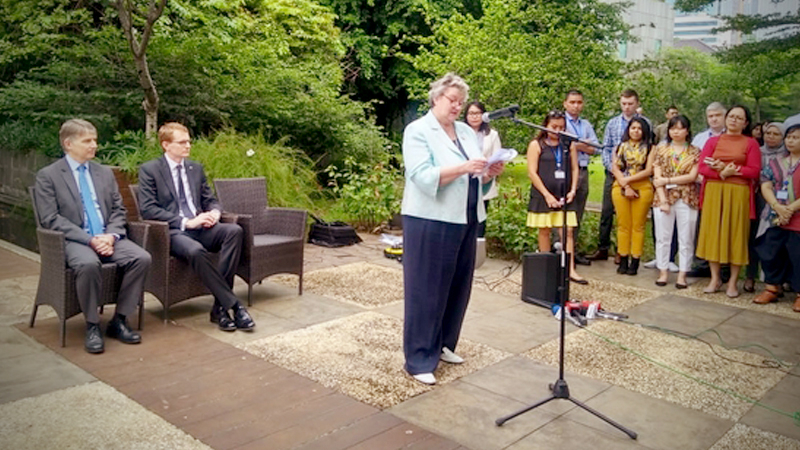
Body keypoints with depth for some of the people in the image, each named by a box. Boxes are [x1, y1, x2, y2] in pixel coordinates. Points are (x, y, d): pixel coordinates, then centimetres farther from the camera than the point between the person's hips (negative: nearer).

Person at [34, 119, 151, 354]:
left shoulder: (105, 173, 18)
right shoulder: (47, 176, 3)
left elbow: (118, 210, 14)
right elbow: (51, 219, -6)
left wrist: (111, 235, -7)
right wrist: (89, 239, -18)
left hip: (107, 238, 5)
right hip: (74, 240, -4)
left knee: (142, 258, -23)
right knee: (88, 264, -37)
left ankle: (119, 321, -10)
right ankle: (92, 326, -18)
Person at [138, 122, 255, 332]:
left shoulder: (196, 168, 20)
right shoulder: (149, 170, 3)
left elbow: (210, 200, 22)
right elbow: (147, 209, -8)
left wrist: (214, 213, -4)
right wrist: (186, 222, -18)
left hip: (201, 228, 5)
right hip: (173, 232, -5)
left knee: (234, 230, -26)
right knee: (196, 251, -38)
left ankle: (220, 307, -26)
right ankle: (234, 305, -27)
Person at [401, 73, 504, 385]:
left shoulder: (467, 132, 15)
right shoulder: (417, 131, -5)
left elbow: (476, 180, 15)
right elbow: (424, 177, -18)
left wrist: (489, 173, -6)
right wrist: (463, 168, -27)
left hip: (465, 221, 7)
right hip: (430, 222, -7)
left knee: (458, 287, 12)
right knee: (426, 290, -1)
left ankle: (443, 345, 29)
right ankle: (419, 360, 7)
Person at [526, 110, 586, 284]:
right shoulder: (536, 145, 0)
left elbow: (574, 169, 13)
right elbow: (532, 173, -6)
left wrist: (572, 190, -1)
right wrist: (547, 195, -11)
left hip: (564, 196, 3)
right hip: (543, 195, -2)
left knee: (568, 231, -5)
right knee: (544, 231, 5)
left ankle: (570, 269, -6)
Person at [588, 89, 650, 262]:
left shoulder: (645, 123, 1)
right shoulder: (612, 123, 11)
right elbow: (606, 148, 11)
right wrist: (610, 166, -4)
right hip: (613, 173, 3)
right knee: (607, 211, 3)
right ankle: (602, 248, 10)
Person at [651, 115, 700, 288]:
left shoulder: (695, 152, 6)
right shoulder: (661, 149, 8)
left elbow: (692, 176, -5)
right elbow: (657, 177, 1)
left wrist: (668, 180, -11)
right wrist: (663, 199, -8)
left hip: (687, 199, 0)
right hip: (664, 197, 1)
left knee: (686, 239, 2)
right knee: (663, 238, 3)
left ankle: (682, 275, 8)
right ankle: (663, 272, 12)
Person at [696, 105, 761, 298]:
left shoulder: (751, 143, 6)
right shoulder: (713, 141, 12)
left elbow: (754, 171, -4)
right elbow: (702, 167, 1)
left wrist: (729, 170, -13)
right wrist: (722, 173, -15)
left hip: (738, 193, -2)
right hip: (714, 192, 2)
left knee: (736, 234, 0)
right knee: (713, 233, 2)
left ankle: (733, 282, 8)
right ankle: (715, 278, 12)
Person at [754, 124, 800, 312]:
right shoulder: (776, 162, 12)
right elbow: (766, 186, 3)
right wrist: (778, 207, -12)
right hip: (776, 218, 4)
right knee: (772, 253, 8)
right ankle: (772, 288, 22)